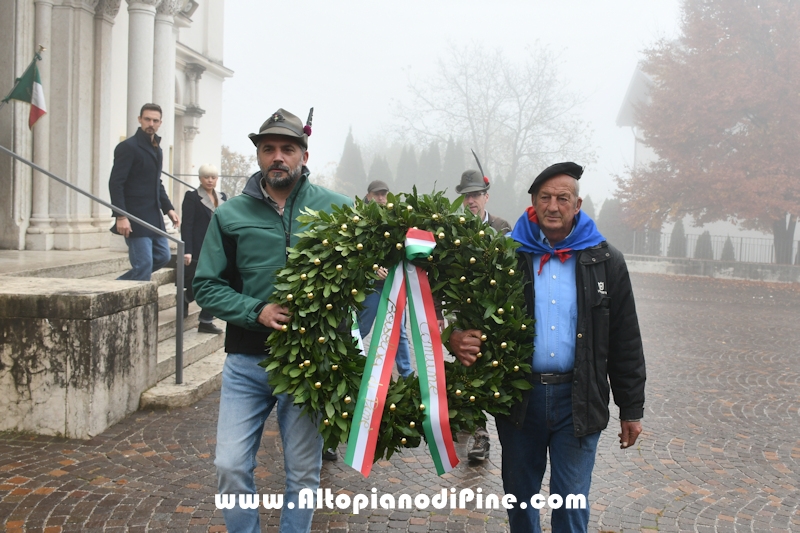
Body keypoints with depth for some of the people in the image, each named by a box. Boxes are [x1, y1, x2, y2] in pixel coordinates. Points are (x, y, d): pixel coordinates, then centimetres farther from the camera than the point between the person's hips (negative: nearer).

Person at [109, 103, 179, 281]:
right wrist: (120, 216, -23)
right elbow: (115, 183, -15)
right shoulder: (128, 147, -10)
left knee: (163, 256, 12)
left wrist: (168, 208, 13)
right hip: (135, 218, -9)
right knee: (144, 265, -8)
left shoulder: (157, 149, 16)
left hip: (154, 216, 9)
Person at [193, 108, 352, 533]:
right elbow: (206, 285, 3)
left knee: (303, 473, 10)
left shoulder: (335, 208, 0)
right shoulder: (230, 214, 3)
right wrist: (257, 311, -12)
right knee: (231, 467, 2)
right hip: (246, 361, 1)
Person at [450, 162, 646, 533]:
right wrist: (459, 340, -24)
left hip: (578, 400, -1)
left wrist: (631, 409, 4)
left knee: (572, 502, 5)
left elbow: (625, 343, 3)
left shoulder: (605, 261, 1)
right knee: (519, 494, 15)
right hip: (518, 396, 1)